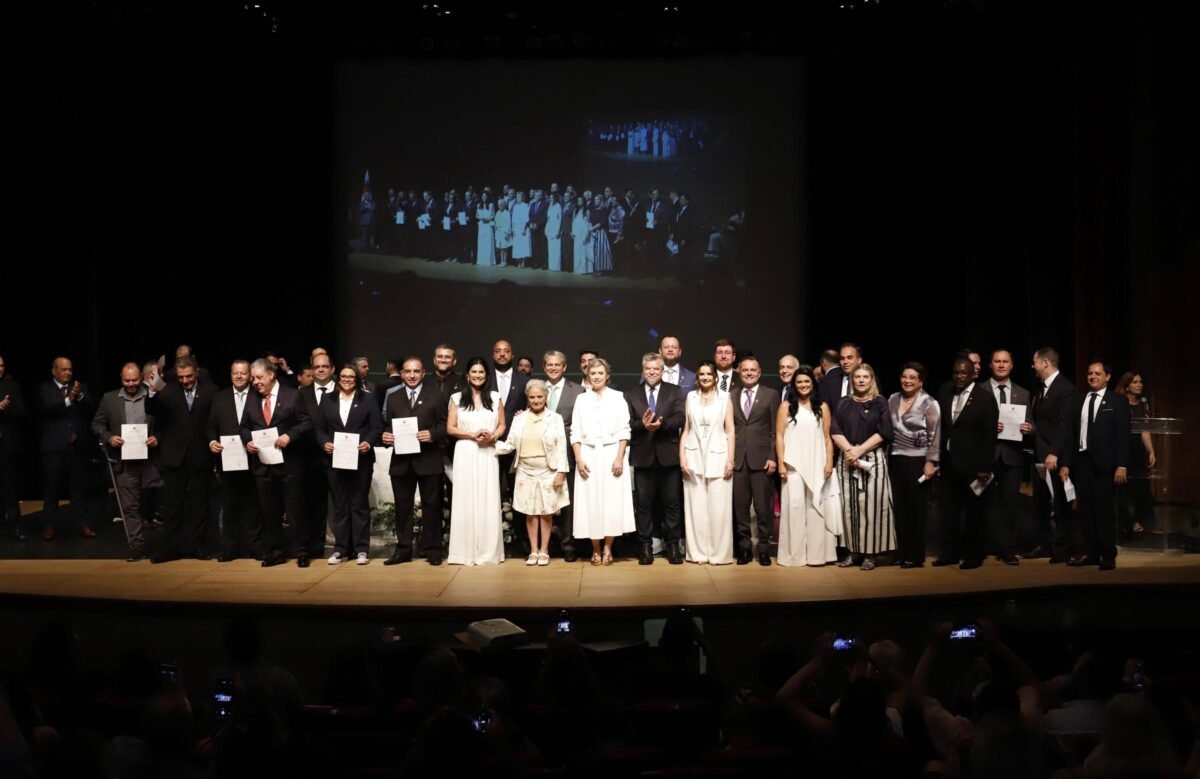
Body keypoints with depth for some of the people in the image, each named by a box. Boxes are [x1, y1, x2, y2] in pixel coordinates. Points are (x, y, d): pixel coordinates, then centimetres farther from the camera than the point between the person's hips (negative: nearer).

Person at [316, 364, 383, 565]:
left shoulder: (367, 400, 6)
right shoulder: (327, 401, 12)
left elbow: (377, 427, 0)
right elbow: (319, 428, 9)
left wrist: (369, 443, -17)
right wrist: (324, 443, -10)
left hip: (360, 459, -2)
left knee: (359, 504, 2)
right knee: (339, 505, 6)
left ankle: (362, 549, 6)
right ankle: (340, 549, 10)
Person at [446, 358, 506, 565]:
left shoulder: (495, 397, 9)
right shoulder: (457, 398, 5)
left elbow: (502, 425, 11)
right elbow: (450, 428, 1)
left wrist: (493, 436, -9)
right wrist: (472, 435, -12)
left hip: (488, 454, 1)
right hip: (465, 454, -1)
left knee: (488, 501, 0)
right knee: (466, 501, -1)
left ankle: (489, 552, 6)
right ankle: (465, 552, 3)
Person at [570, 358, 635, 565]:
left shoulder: (617, 398, 3)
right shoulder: (581, 399, 8)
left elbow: (624, 431, -1)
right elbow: (575, 432, 6)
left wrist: (619, 458, -10)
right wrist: (578, 459, -5)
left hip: (612, 454, -1)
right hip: (588, 455, 2)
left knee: (612, 501, -2)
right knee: (590, 502, 1)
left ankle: (607, 548, 8)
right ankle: (596, 549, 9)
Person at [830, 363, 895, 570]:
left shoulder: (880, 404, 4)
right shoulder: (844, 404, 12)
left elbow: (883, 433, -5)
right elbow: (835, 431, 4)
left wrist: (859, 450, -12)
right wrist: (849, 450, -13)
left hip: (873, 459, -3)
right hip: (847, 460, 3)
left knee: (871, 506, -5)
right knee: (849, 506, 1)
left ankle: (870, 553, -1)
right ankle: (853, 551, 7)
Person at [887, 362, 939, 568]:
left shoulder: (929, 403, -6)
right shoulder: (893, 399, 9)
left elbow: (934, 435, -8)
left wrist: (930, 462, -13)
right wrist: (887, 457, 11)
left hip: (918, 461, -5)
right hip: (896, 460, 5)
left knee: (916, 509, 2)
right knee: (899, 508, 6)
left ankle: (916, 556, 10)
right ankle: (901, 552, 14)